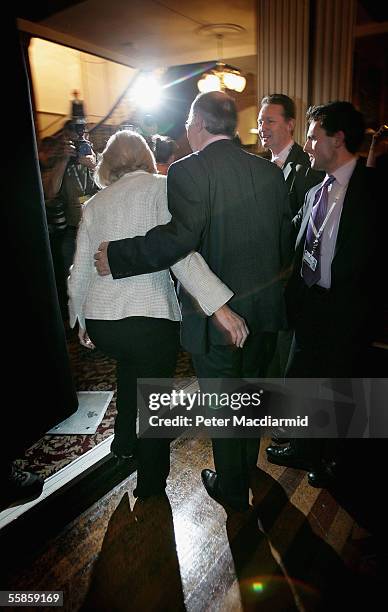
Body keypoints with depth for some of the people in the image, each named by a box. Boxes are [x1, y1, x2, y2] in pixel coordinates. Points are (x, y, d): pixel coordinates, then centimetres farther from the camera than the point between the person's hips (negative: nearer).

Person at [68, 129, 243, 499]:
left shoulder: (95, 202, 10)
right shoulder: (160, 187, -3)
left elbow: (79, 271, 12)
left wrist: (80, 321, 25)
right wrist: (220, 304, -24)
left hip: (99, 319, 6)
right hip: (150, 317, -5)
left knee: (129, 364, 34)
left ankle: (124, 442, 49)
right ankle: (151, 480, 35)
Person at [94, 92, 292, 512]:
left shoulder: (188, 171, -15)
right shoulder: (269, 170, 5)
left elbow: (179, 238, -29)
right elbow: (285, 240, 8)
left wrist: (116, 257, -18)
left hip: (215, 315, -6)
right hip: (265, 308, 7)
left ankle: (232, 489, 34)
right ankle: (247, 466, 48)